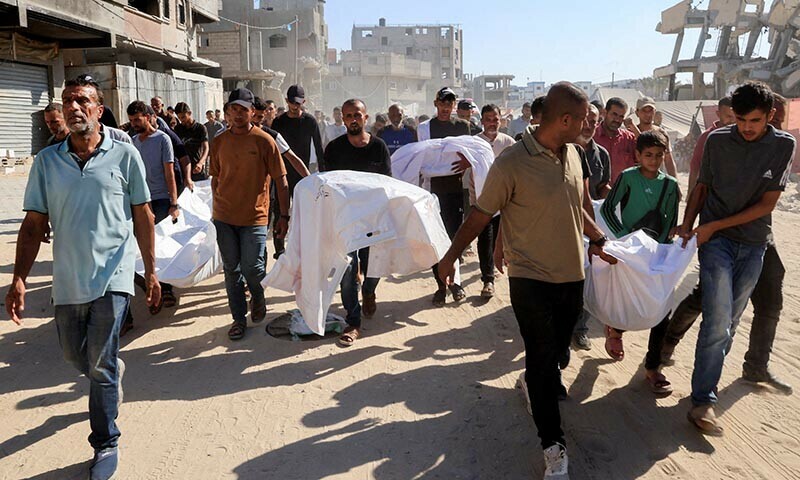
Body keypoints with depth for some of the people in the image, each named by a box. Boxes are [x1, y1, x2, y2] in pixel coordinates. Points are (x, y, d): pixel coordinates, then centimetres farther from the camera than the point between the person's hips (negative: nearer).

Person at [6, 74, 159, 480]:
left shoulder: (124, 155, -4)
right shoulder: (47, 161, 3)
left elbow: (143, 217, 0)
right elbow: (34, 224, 4)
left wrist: (151, 271, -1)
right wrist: (19, 279, -4)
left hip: (112, 278, -4)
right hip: (67, 279, 4)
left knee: (100, 366, -1)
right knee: (74, 356, 20)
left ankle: (106, 444, 16)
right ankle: (113, 372, 52)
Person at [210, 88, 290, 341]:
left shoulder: (264, 140, -6)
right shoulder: (219, 141, 6)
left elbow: (281, 181, -5)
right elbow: (215, 178, 15)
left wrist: (284, 216, -8)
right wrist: (216, 209, 16)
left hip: (254, 216, -3)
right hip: (224, 216, 4)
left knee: (252, 267, -5)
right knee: (231, 269, 8)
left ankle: (258, 297, 27)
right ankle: (239, 318, 21)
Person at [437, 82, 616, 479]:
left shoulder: (572, 153, 5)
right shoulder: (512, 163, -17)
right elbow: (480, 215, -9)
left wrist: (597, 239, 19)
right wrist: (450, 257, -5)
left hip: (572, 275, 6)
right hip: (532, 279, -6)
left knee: (555, 349, 19)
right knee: (542, 359, 3)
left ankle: (536, 383, 50)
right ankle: (553, 444, 16)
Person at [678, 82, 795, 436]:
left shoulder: (784, 146, -4)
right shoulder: (717, 141, -4)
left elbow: (767, 204, -7)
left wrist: (714, 226, -12)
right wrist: (687, 225, -5)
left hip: (753, 245, 2)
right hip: (716, 243, -2)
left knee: (729, 322, 10)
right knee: (718, 321, -12)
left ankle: (708, 379, 27)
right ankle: (703, 402, -8)